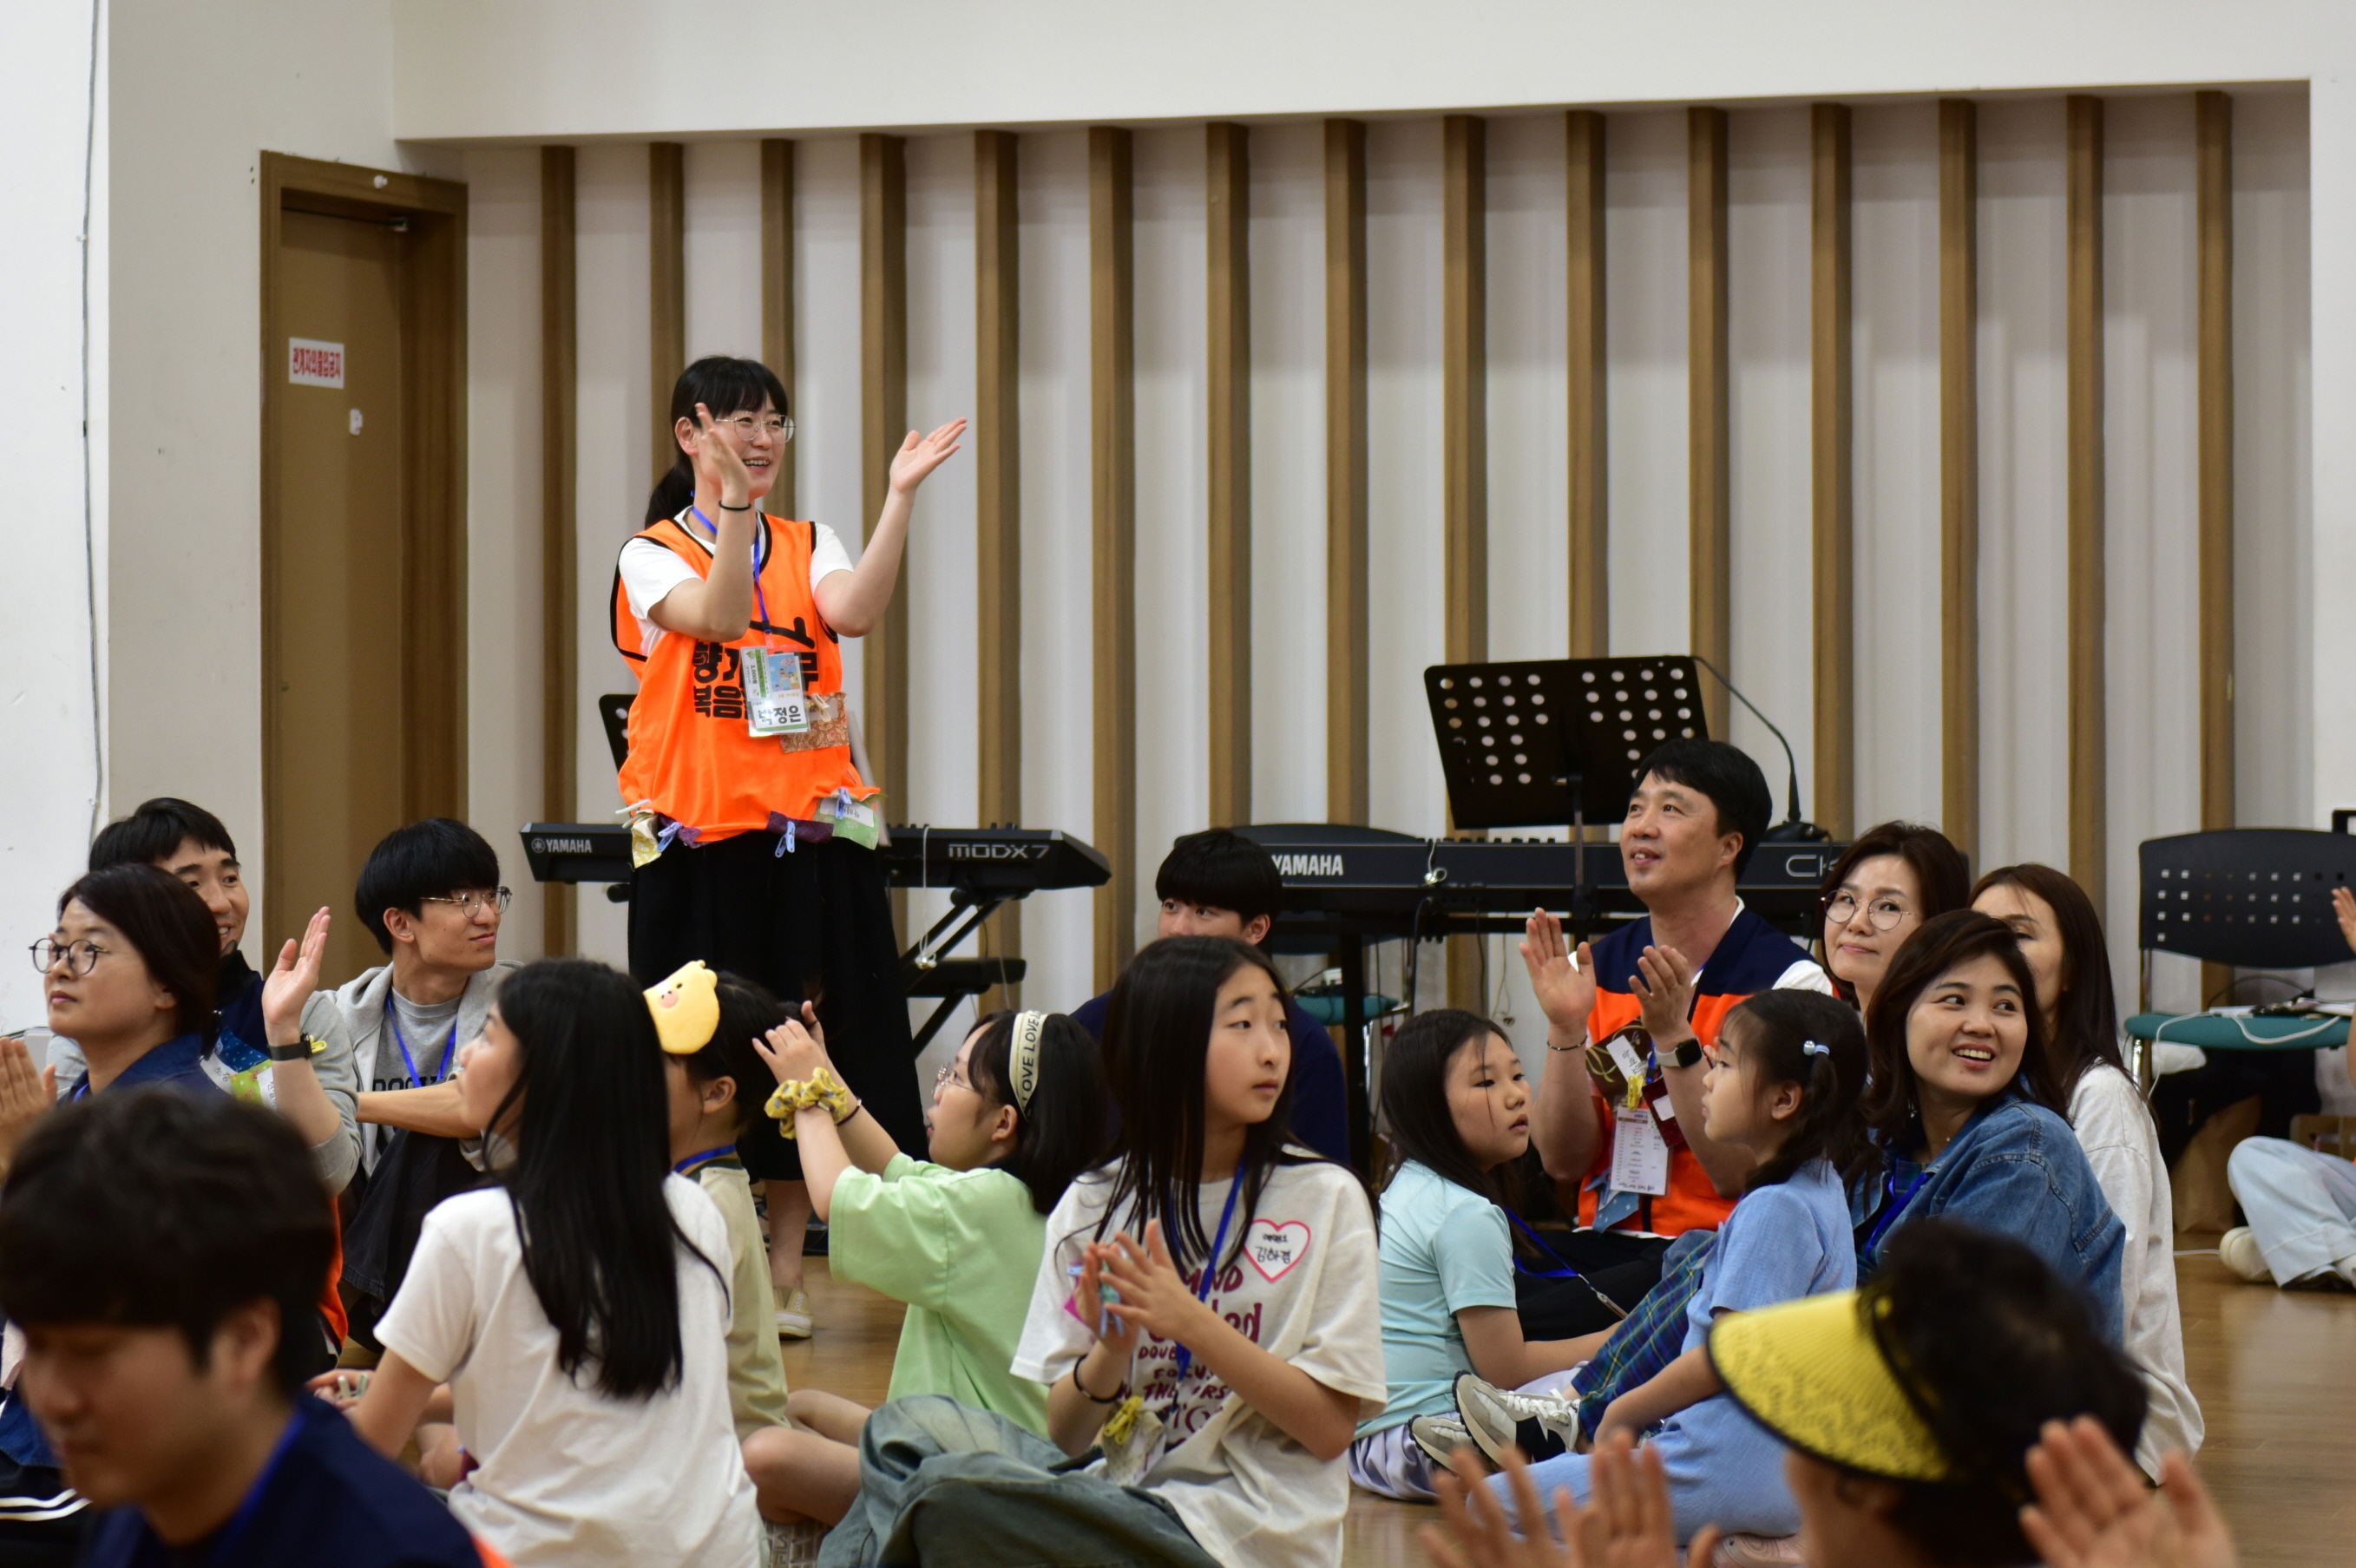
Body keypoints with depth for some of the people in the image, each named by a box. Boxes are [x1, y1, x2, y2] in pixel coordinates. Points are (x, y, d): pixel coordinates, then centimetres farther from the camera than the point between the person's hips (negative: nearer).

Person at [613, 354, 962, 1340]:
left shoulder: (808, 546, 11)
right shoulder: (653, 555, 2)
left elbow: (854, 612, -11)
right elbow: (719, 616, -19)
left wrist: (900, 496, -19)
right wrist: (732, 496, -30)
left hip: (812, 832, 3)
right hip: (699, 834, -3)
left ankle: (785, 1275, 11)